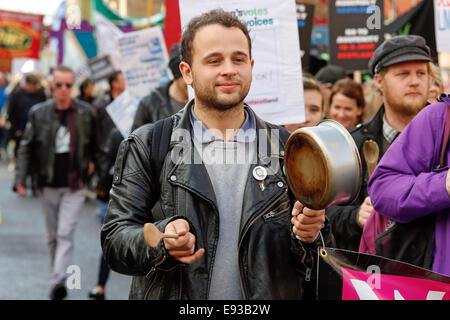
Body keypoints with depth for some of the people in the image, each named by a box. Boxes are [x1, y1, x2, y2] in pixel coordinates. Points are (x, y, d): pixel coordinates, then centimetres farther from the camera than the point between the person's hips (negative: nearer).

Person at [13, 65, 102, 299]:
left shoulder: (86, 113, -3)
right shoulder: (39, 113, -2)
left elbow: (96, 144, 13)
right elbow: (26, 148, 2)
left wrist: (92, 162, 3)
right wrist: (20, 179, -5)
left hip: (75, 186, -2)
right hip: (49, 185, 2)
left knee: (65, 234, -11)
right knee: (53, 236, 13)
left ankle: (59, 281, -15)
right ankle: (57, 277, 28)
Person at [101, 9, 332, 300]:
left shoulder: (286, 148, 1)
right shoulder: (148, 146, -4)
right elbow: (114, 240, -7)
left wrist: (308, 235, -16)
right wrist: (161, 239, -25)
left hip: (270, 298, 2)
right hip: (175, 295, -1)